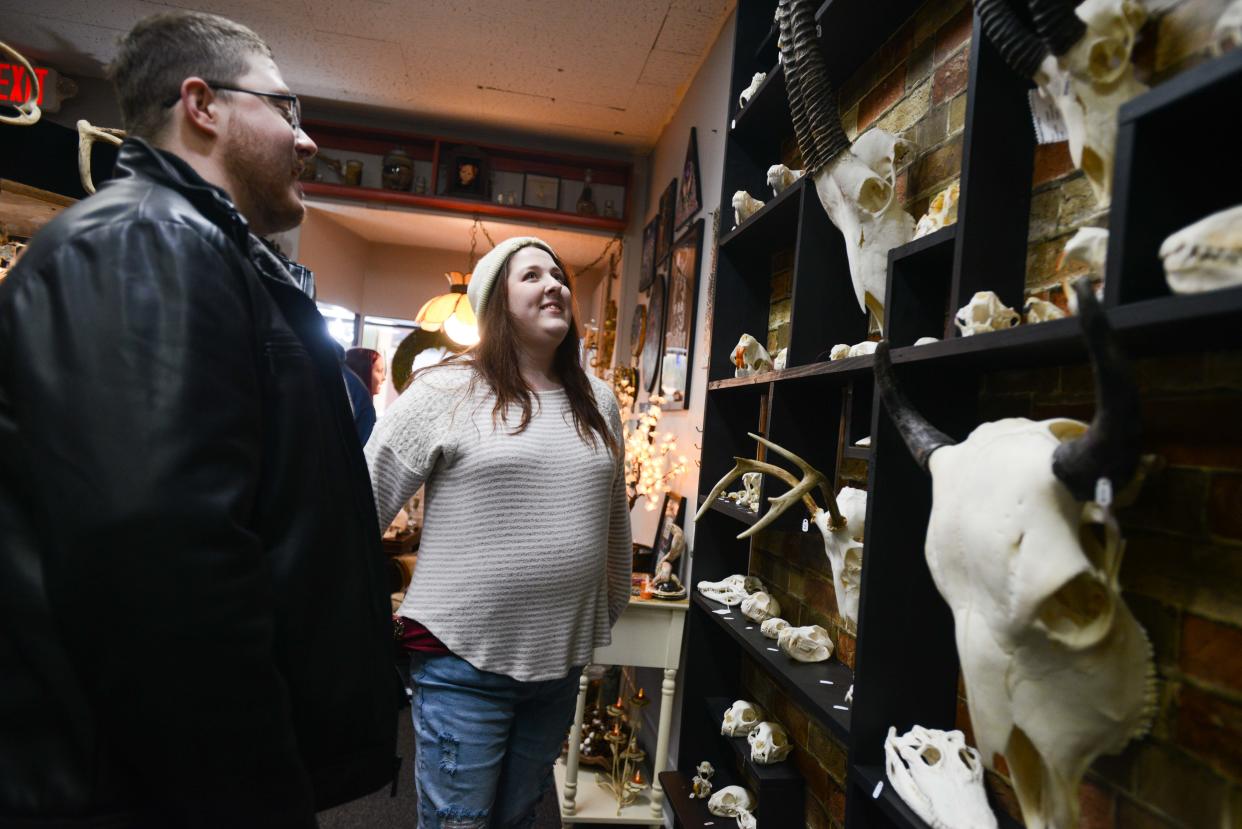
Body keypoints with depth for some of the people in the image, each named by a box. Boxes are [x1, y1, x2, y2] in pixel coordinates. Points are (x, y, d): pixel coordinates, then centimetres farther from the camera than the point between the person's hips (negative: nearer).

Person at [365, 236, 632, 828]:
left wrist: (608, 615, 20)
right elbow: (363, 505, -6)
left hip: (561, 659, 5)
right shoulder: (446, 390, -8)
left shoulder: (597, 402, 7)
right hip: (463, 659, -4)